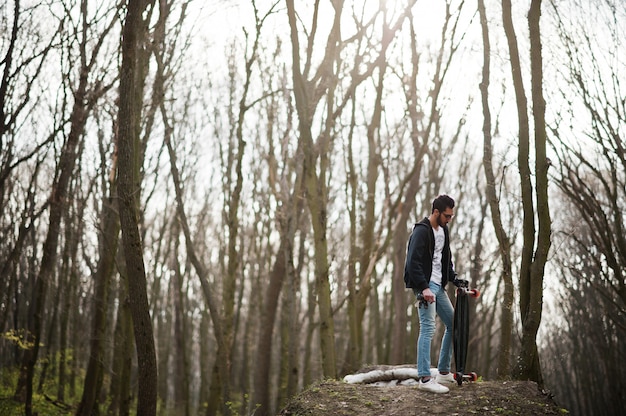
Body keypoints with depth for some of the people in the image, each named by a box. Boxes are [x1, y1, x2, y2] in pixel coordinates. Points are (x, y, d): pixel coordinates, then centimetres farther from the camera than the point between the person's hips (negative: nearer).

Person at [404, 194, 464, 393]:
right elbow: (413, 263, -22)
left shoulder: (443, 230, 14)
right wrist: (424, 288, -27)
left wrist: (454, 278, 10)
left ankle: (444, 372, 21)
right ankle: (425, 379, -13)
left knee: (453, 324, 12)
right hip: (425, 286, -10)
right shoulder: (421, 231, -14)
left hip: (439, 286, 10)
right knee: (428, 328, -14)